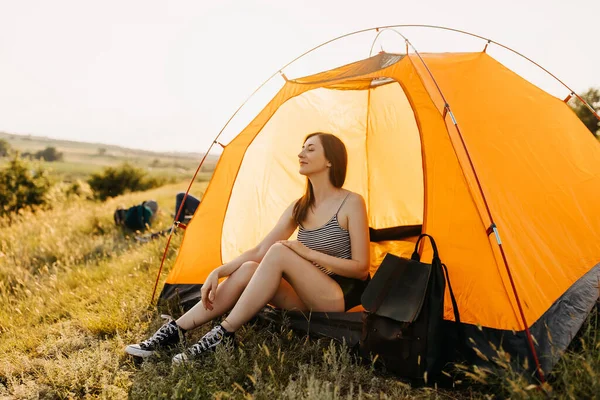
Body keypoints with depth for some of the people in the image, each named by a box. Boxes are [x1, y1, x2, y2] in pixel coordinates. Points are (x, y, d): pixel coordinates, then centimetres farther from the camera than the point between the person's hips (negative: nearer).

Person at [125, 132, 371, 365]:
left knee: (279, 252, -27)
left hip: (339, 303, -6)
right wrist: (217, 272, -7)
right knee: (248, 269, -17)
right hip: (309, 301, 6)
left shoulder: (351, 203, -11)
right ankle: (175, 331, -14)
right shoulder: (299, 208, 8)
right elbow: (259, 251, 5)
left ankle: (224, 334, -22)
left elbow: (360, 268, -13)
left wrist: (309, 253, -20)